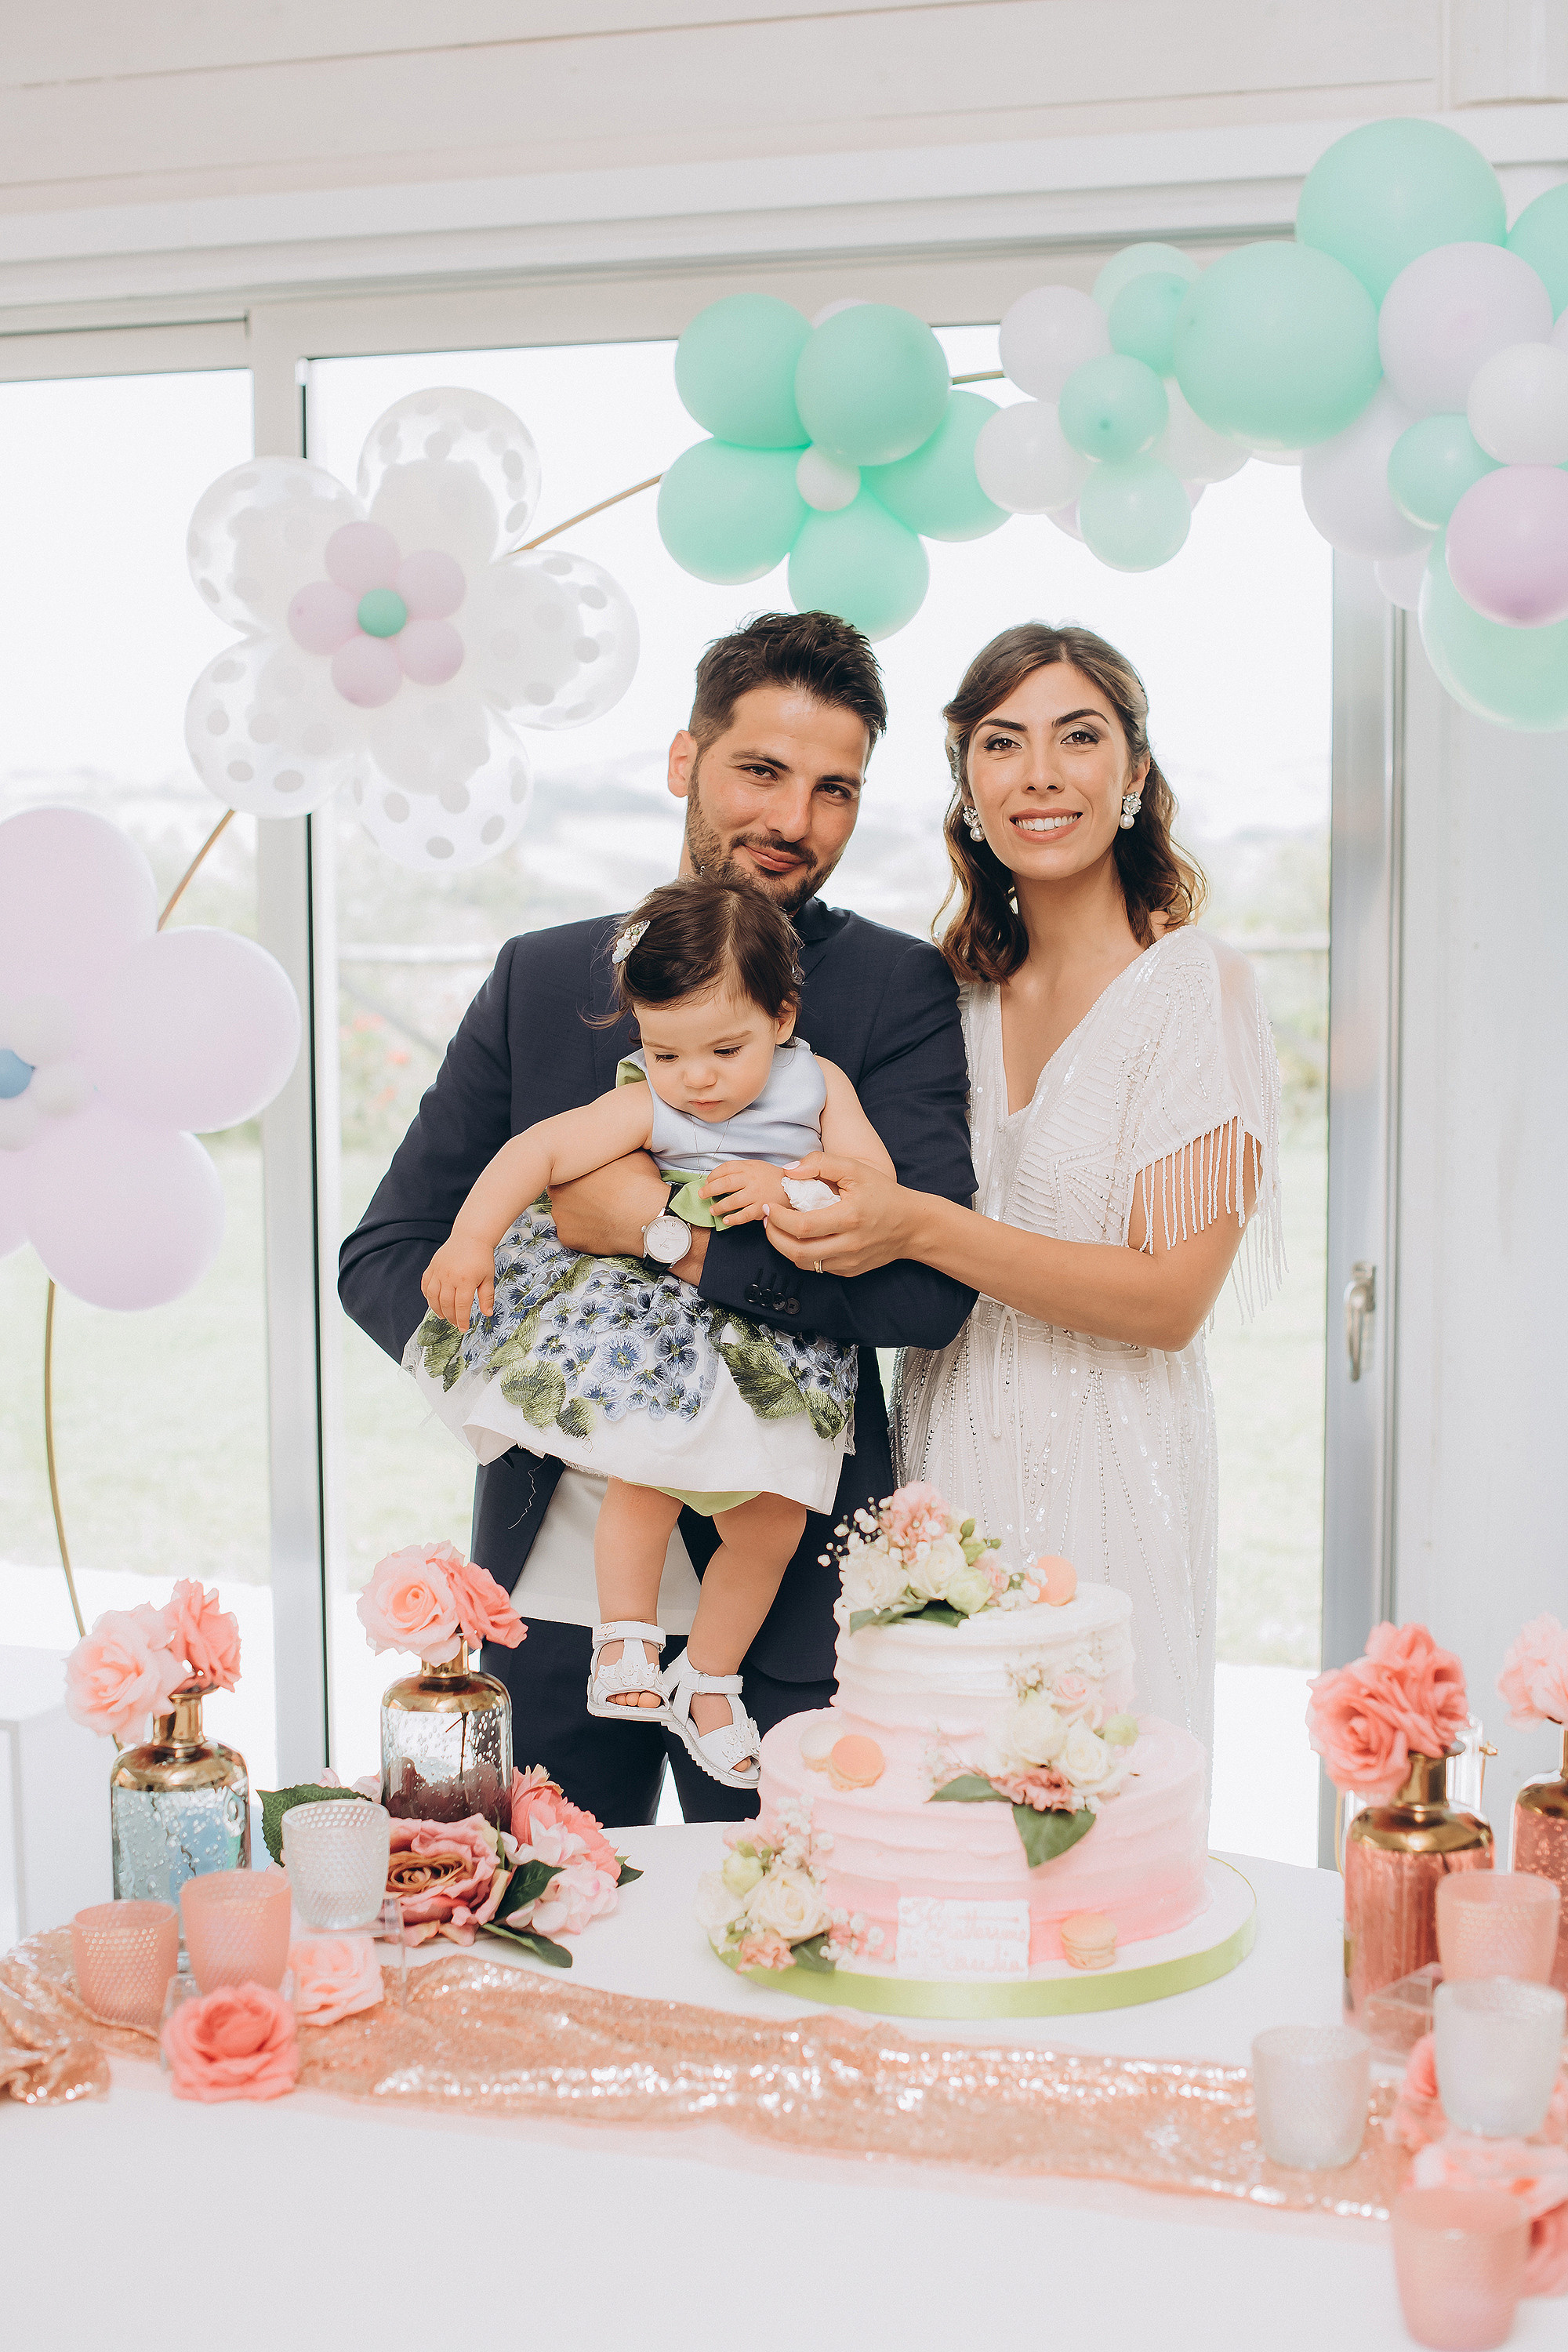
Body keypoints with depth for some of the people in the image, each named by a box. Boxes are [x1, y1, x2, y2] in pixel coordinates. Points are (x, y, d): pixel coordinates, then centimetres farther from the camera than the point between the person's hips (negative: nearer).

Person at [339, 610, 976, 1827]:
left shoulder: (899, 988, -3)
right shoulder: (540, 977, 6)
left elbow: (931, 1286, -17)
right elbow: (382, 1257, 6)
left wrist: (666, 1232, -17)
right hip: (548, 1593, 3)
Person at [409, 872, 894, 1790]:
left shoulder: (819, 1085, -1)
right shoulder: (646, 1108, -10)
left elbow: (876, 1182, -7)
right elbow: (541, 1150, -15)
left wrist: (787, 1188, -23)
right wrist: (470, 1239, -25)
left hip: (777, 1342, 3)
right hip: (662, 1312, -3)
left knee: (773, 1517, 3)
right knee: (648, 1467, -22)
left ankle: (709, 1679, 23)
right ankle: (628, 1636, 0)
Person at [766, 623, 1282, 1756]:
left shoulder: (1194, 987, -8)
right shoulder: (956, 991, 9)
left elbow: (1171, 1298, -15)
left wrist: (919, 1227, -21)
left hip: (1106, 1486, -5)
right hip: (943, 1472, 5)